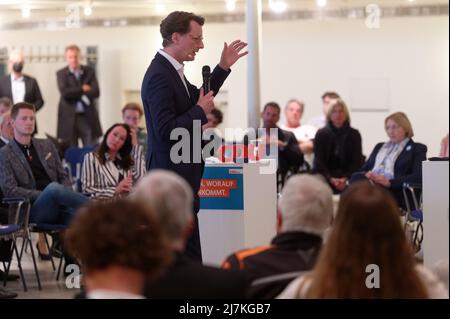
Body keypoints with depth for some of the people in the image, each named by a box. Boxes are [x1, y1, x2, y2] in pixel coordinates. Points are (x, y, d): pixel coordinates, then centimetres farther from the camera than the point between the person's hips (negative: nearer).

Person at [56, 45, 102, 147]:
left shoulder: (89, 71, 8)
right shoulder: (61, 74, 4)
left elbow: (96, 92, -3)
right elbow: (64, 93, -11)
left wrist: (75, 93, -9)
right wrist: (82, 89, -7)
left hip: (88, 116, 1)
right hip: (69, 118, -1)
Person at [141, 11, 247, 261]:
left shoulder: (173, 70, 11)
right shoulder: (159, 76, -19)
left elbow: (197, 98, 28)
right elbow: (165, 131, -26)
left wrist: (223, 67, 21)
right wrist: (200, 112, -14)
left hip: (181, 174, 10)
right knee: (188, 257, -9)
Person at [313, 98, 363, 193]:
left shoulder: (354, 135, 7)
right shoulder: (321, 134, 6)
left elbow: (357, 161, 2)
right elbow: (319, 161, 0)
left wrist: (346, 178, -15)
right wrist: (331, 179, -17)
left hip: (348, 179, 0)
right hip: (325, 178, 0)